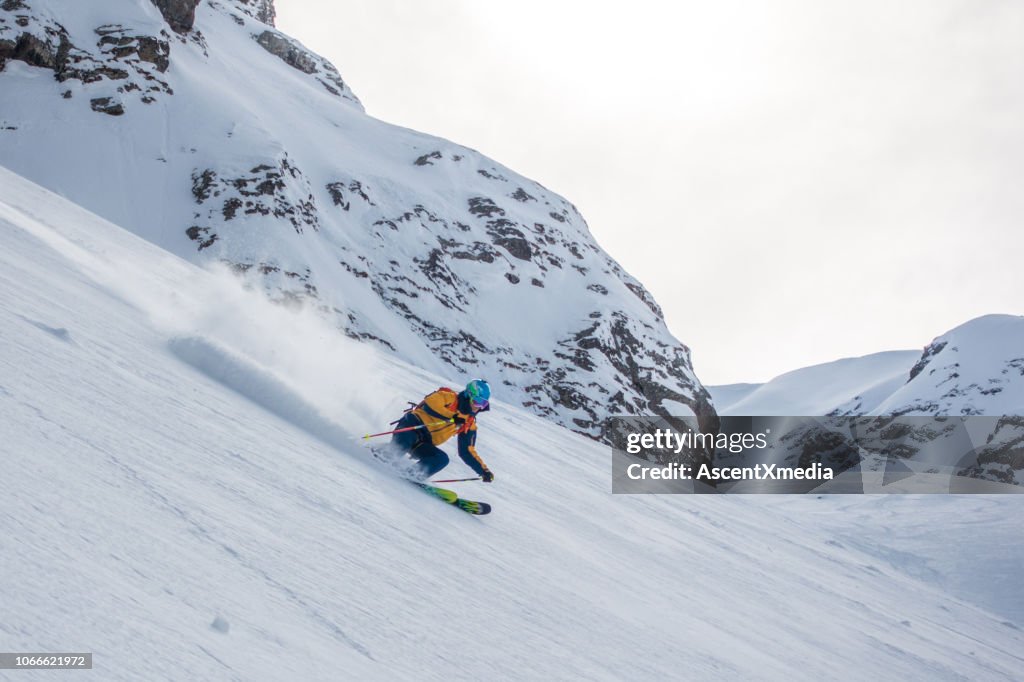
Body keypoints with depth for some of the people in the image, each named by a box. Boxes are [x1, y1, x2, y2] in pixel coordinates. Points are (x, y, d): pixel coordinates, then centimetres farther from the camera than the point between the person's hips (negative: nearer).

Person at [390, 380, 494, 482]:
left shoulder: (469, 424, 13)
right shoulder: (449, 398, -4)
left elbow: (467, 452, 14)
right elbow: (429, 405, -22)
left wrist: (483, 470, 4)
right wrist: (452, 417, -23)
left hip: (421, 444, 6)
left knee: (442, 459, -21)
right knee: (405, 441, -38)